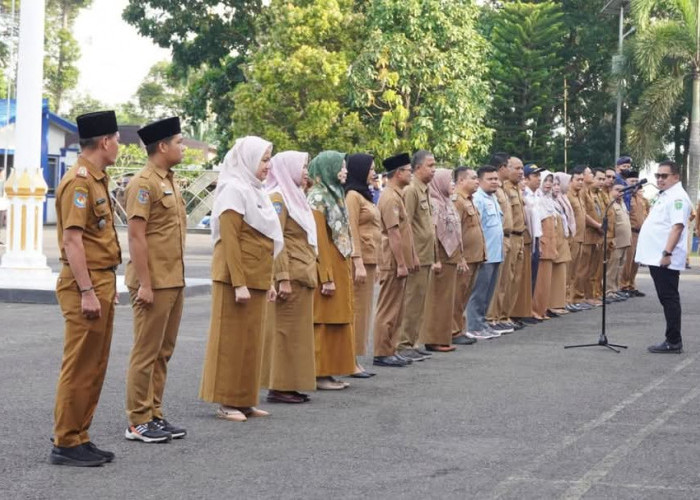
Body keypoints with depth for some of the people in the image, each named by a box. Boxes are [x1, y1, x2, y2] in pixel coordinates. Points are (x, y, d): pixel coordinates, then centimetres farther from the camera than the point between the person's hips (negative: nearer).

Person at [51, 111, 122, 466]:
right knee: (80, 367, -5)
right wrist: (87, 291, -23)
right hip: (85, 282, -10)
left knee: (95, 367, 13)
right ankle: (65, 444, 1)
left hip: (101, 281, 10)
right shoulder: (78, 181, -15)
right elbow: (72, 239, -21)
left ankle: (80, 438, 19)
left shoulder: (97, 179, 16)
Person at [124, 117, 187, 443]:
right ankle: (138, 422, 3)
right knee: (146, 352, -3)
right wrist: (144, 284, -20)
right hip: (154, 282, -9)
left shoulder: (170, 181, 16)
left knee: (163, 352, 13)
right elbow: (136, 237, -17)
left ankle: (154, 415, 20)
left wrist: (178, 280, 17)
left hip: (174, 281, 9)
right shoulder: (143, 183, -13)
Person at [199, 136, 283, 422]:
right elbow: (229, 240, -18)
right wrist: (239, 283, -22)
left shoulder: (255, 191, 17)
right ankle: (226, 403, 3)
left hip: (257, 278, 9)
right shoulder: (234, 190, -11)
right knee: (233, 340, -3)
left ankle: (245, 401, 16)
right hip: (238, 278, -9)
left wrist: (268, 281, 17)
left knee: (252, 340, 10)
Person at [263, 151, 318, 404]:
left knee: (297, 331, 10)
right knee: (285, 331, -6)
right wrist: (283, 278, -22)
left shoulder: (294, 196, 19)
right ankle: (279, 387, -3)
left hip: (302, 275, 9)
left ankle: (291, 384, 15)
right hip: (290, 276, -9)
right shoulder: (277, 198, -10)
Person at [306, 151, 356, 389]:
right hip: (327, 265, -9)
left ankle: (329, 372, 15)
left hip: (341, 266, 9)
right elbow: (319, 240, -17)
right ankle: (319, 375, 0)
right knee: (323, 322, -5)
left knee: (337, 321, 10)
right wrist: (327, 277, -21)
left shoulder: (334, 194, 16)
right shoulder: (317, 197, -11)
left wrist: (346, 269, 14)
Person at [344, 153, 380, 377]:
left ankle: (355, 361, 12)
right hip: (360, 259, -9)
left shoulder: (364, 195, 18)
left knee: (364, 309, 9)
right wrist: (358, 263, -20)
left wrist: (374, 264, 16)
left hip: (370, 259, 9)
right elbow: (352, 231, -15)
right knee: (357, 309, -8)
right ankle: (350, 361, -5)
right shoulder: (352, 195, -9)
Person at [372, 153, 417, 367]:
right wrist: (401, 264, -21)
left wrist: (412, 257, 19)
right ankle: (382, 354, 1)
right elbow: (393, 233, -20)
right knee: (388, 309, -4)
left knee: (396, 309, 13)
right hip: (393, 262, -10)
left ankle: (390, 351, 19)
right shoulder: (390, 198, -16)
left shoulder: (397, 196, 15)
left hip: (400, 262, 10)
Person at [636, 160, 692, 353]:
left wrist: (667, 253, -26)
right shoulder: (664, 195, 19)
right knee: (667, 299, 12)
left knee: (669, 299, -6)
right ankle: (672, 340, 17)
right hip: (656, 257, 10)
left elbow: (677, 226, -21)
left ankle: (674, 342, -3)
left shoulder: (677, 197, -12)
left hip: (665, 259, -10)